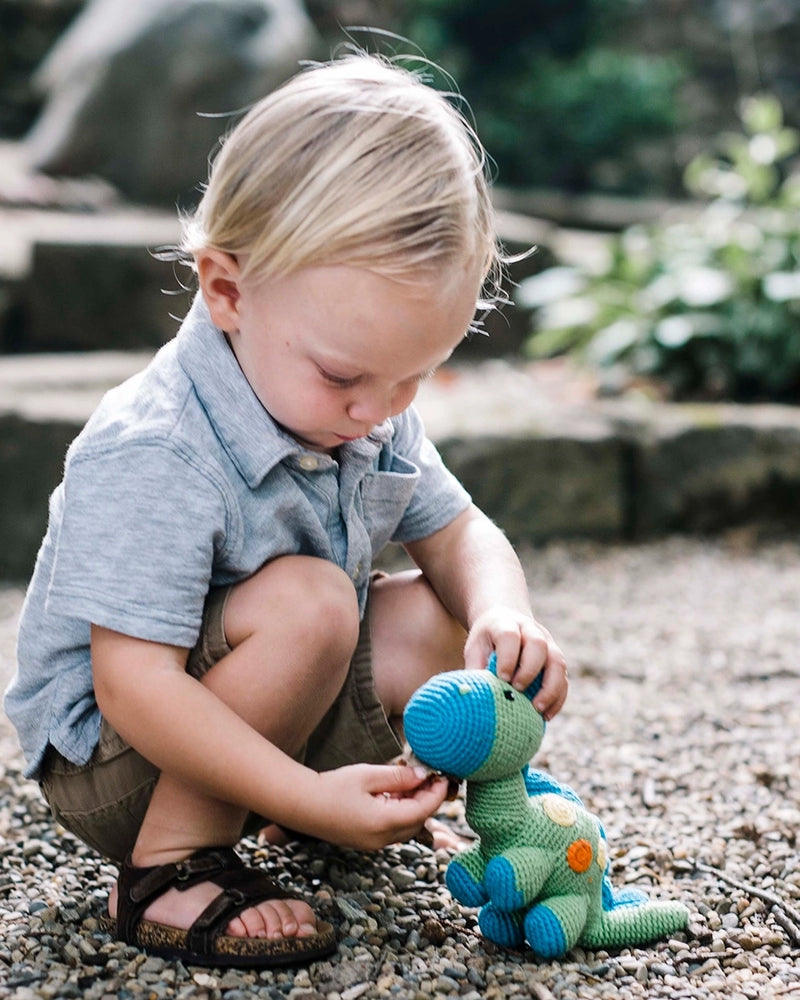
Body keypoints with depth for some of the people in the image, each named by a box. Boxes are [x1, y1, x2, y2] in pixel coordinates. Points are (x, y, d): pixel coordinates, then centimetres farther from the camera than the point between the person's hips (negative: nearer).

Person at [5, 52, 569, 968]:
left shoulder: (377, 417, -5)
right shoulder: (153, 458, -31)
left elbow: (457, 533, 4)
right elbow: (135, 687, -33)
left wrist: (503, 616, -20)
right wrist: (311, 801, -38)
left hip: (253, 723, 8)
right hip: (105, 761, -8)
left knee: (431, 615, -8)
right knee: (307, 597, -31)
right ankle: (169, 865, -19)